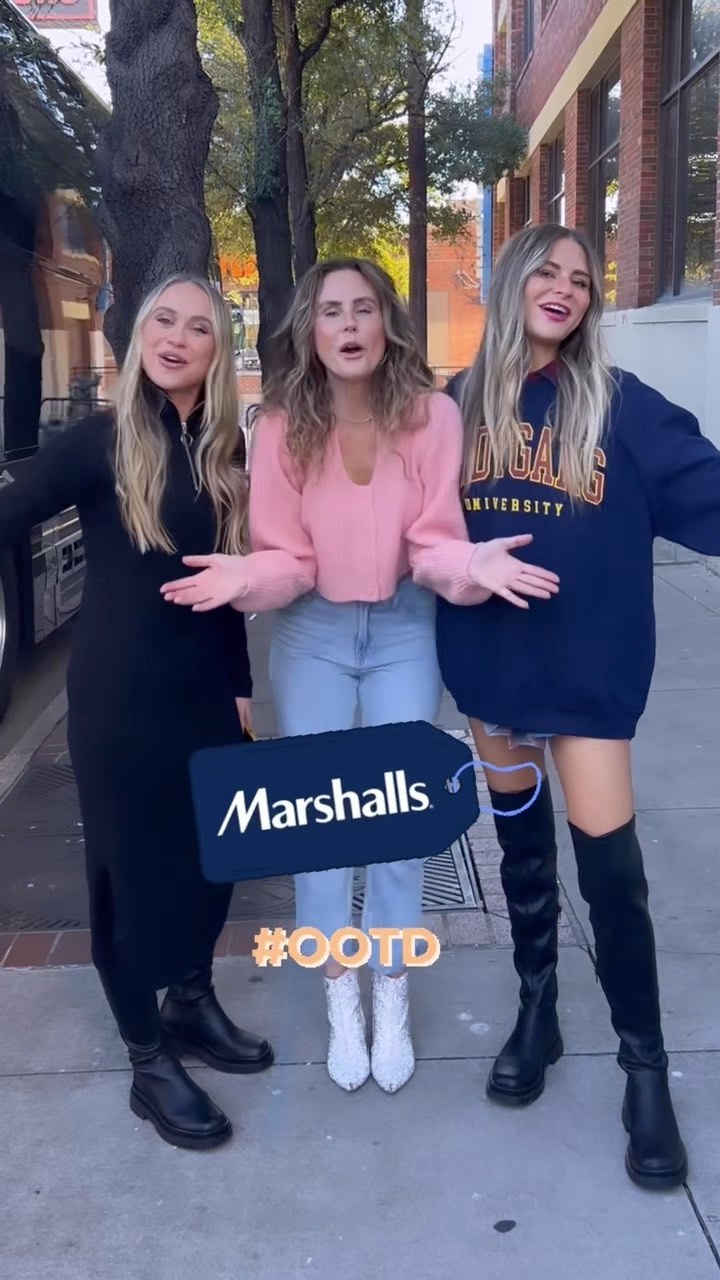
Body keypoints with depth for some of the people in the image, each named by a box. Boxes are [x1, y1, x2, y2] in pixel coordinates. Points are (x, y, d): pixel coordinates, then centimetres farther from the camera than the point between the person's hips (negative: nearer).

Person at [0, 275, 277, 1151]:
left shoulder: (224, 451, 5)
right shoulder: (101, 441, -10)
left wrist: (241, 683, 11)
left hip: (205, 686, 6)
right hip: (119, 690, -5)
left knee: (208, 854, 16)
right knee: (131, 864, 6)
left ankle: (193, 1005, 39)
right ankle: (149, 1061, 23)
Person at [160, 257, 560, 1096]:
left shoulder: (432, 415, -15)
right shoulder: (281, 426, -13)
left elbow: (434, 542, -11)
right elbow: (287, 557, -9)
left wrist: (472, 565, -31)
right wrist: (247, 576, -30)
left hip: (403, 628, 0)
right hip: (311, 632, 1)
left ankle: (392, 998, 25)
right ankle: (340, 999, 26)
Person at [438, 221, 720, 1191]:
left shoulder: (618, 404, -4)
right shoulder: (458, 403, 4)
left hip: (589, 662, -3)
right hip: (490, 657, 3)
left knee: (610, 864, -4)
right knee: (522, 848, 17)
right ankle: (536, 1013, 37)